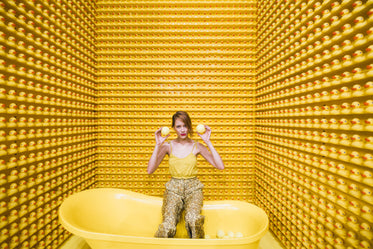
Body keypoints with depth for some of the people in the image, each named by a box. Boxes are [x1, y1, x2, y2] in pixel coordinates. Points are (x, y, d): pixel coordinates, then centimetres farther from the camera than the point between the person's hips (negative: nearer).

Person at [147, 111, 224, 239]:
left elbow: (220, 166, -7)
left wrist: (208, 142, -11)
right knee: (167, 226, -26)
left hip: (193, 188, 0)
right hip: (173, 188, 0)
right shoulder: (168, 146, 1)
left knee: (193, 219, -30)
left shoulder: (196, 146, 0)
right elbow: (150, 170, -6)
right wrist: (158, 145, -12)